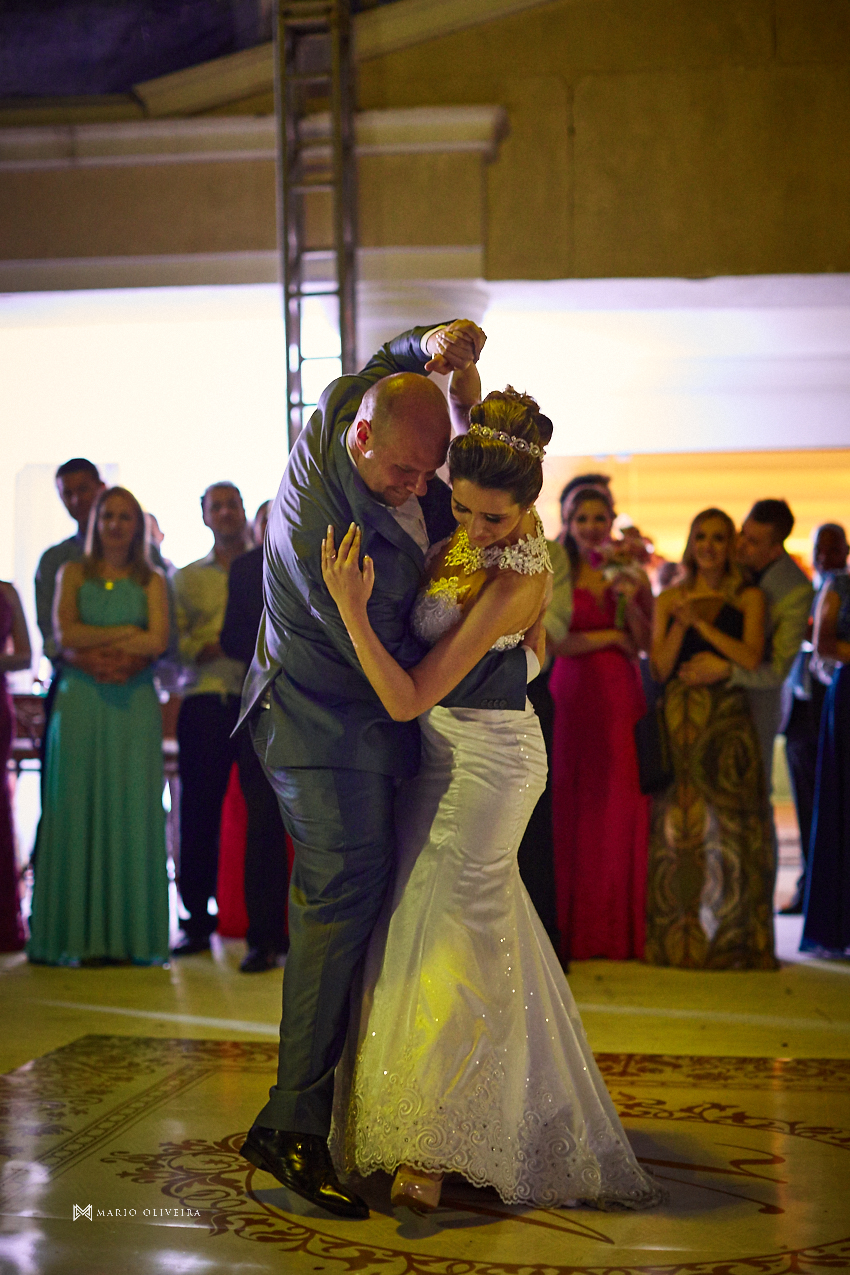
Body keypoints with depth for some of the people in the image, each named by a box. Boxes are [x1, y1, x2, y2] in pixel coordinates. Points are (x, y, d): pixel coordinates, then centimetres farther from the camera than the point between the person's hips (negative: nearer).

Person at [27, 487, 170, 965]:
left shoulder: (151, 580, 11)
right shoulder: (74, 573, 12)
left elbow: (159, 641, -4)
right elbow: (65, 635, -3)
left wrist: (97, 645, -9)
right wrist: (127, 632, -6)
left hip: (133, 703, 0)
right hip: (80, 703, 0)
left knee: (133, 810, -3)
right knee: (77, 809, -4)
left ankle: (133, 934, 0)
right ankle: (78, 934, -2)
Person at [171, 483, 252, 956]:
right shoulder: (188, 578, 17)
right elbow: (173, 642, 7)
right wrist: (214, 648, -10)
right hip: (206, 701, 1)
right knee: (199, 810, -2)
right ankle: (197, 920, 4)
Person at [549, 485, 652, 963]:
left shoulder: (630, 573, 10)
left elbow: (647, 642, 7)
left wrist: (631, 602, -9)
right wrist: (611, 636, -6)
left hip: (621, 695, 2)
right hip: (571, 695, -2)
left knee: (622, 806, -1)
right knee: (572, 806, -4)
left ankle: (621, 929, 6)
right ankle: (576, 930, 3)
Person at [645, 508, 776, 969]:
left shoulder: (748, 598, 7)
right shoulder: (669, 599, 12)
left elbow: (751, 657, -6)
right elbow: (660, 667, 4)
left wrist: (700, 623, -9)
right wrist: (680, 624, -10)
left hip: (728, 721, -1)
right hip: (679, 719, 1)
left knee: (728, 823, -5)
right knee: (677, 823, -1)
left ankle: (731, 939, 2)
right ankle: (677, 940, 6)